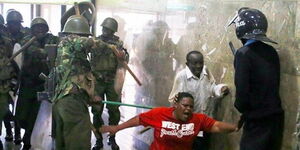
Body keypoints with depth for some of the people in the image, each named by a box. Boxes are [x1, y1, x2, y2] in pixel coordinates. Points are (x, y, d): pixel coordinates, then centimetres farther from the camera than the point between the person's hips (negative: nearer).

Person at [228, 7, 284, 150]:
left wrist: (240, 107, 1)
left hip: (257, 119, -6)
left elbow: (242, 89, -17)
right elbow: (272, 82, 11)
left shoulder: (243, 53, -15)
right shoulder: (271, 51, 5)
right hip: (276, 115, 7)